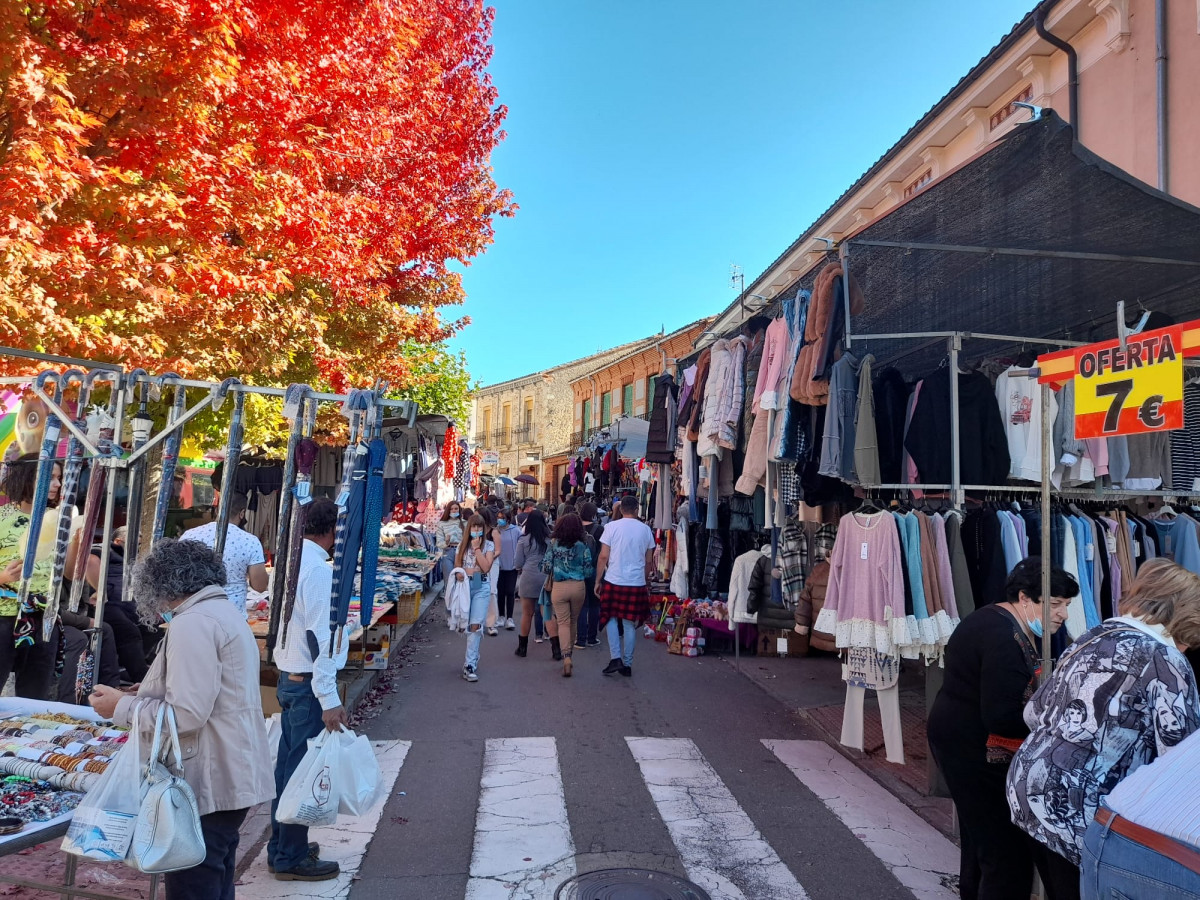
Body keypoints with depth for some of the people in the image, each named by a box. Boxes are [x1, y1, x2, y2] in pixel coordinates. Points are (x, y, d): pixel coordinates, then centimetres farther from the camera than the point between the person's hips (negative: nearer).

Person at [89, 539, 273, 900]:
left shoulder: (193, 623, -18)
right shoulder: (224, 612, 14)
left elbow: (186, 715, -22)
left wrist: (121, 707, -8)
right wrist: (141, 696, 17)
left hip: (208, 784, -10)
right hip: (231, 777, 10)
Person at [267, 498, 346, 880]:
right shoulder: (320, 569, -21)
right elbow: (320, 638, -23)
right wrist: (329, 699, -21)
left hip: (289, 677, 9)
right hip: (308, 683, -9)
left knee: (287, 763, 18)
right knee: (302, 768, 2)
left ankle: (281, 846, 31)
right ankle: (291, 859, 15)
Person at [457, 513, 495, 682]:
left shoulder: (488, 545, 3)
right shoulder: (462, 545, 10)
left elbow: (486, 567, -10)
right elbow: (457, 565, 15)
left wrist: (477, 548, -11)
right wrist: (459, 572, -5)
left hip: (481, 587, -3)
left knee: (475, 625, -12)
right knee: (466, 625, 8)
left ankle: (470, 665, -11)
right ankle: (473, 656, 29)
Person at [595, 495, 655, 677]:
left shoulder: (612, 526, -3)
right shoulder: (645, 529, 5)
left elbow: (604, 556, -5)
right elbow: (649, 561, 10)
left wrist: (598, 580, 4)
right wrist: (647, 582, 22)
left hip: (613, 581, -2)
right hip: (637, 583, 2)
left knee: (611, 618, 12)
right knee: (630, 624, 9)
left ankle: (616, 658, 1)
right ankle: (627, 664, 14)